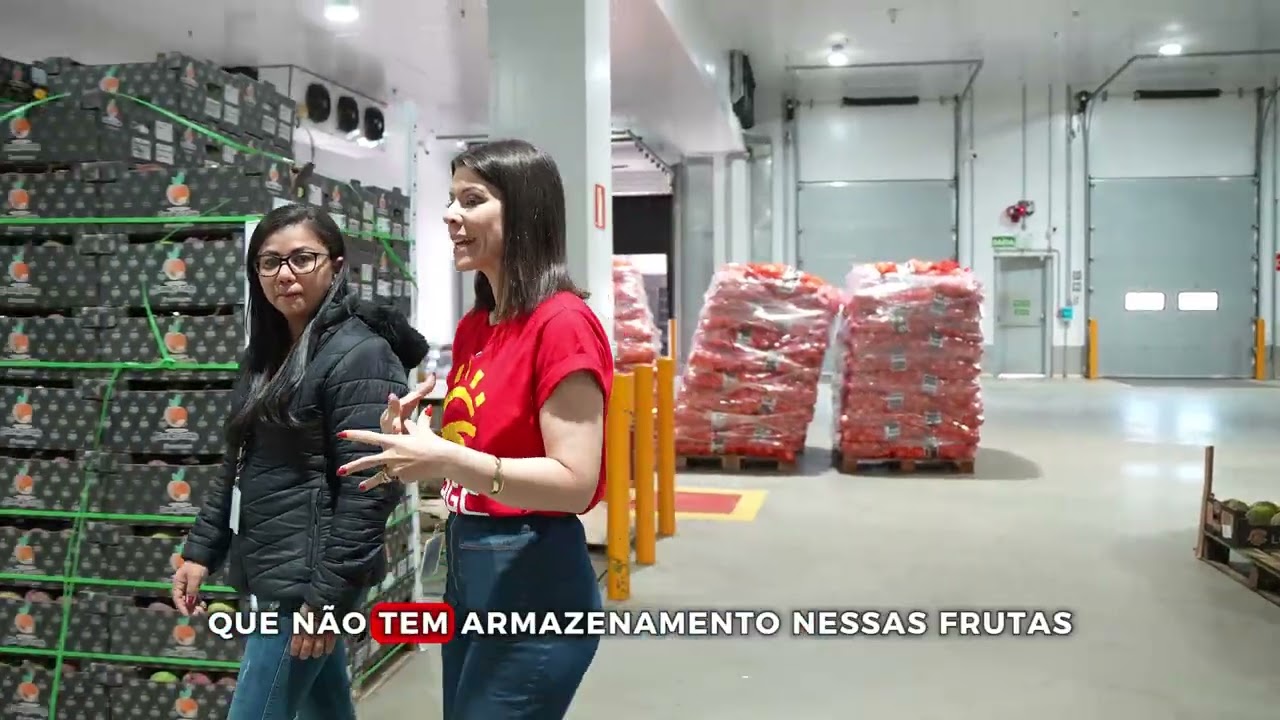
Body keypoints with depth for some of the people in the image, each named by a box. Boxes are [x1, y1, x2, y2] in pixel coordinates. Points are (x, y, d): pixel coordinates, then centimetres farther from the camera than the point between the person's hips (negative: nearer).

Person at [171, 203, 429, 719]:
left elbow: (368, 487, -20)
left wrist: (329, 591, -20)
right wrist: (201, 551, 12)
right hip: (266, 574, 8)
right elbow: (239, 468, 18)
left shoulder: (360, 354, -15)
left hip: (306, 579, -8)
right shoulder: (264, 354, 12)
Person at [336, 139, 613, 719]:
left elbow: (574, 482, -22)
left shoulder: (563, 323, -17)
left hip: (534, 579, -9)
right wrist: (413, 443, -1)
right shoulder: (473, 327, 8)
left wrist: (448, 460, -27)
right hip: (464, 569, 9)